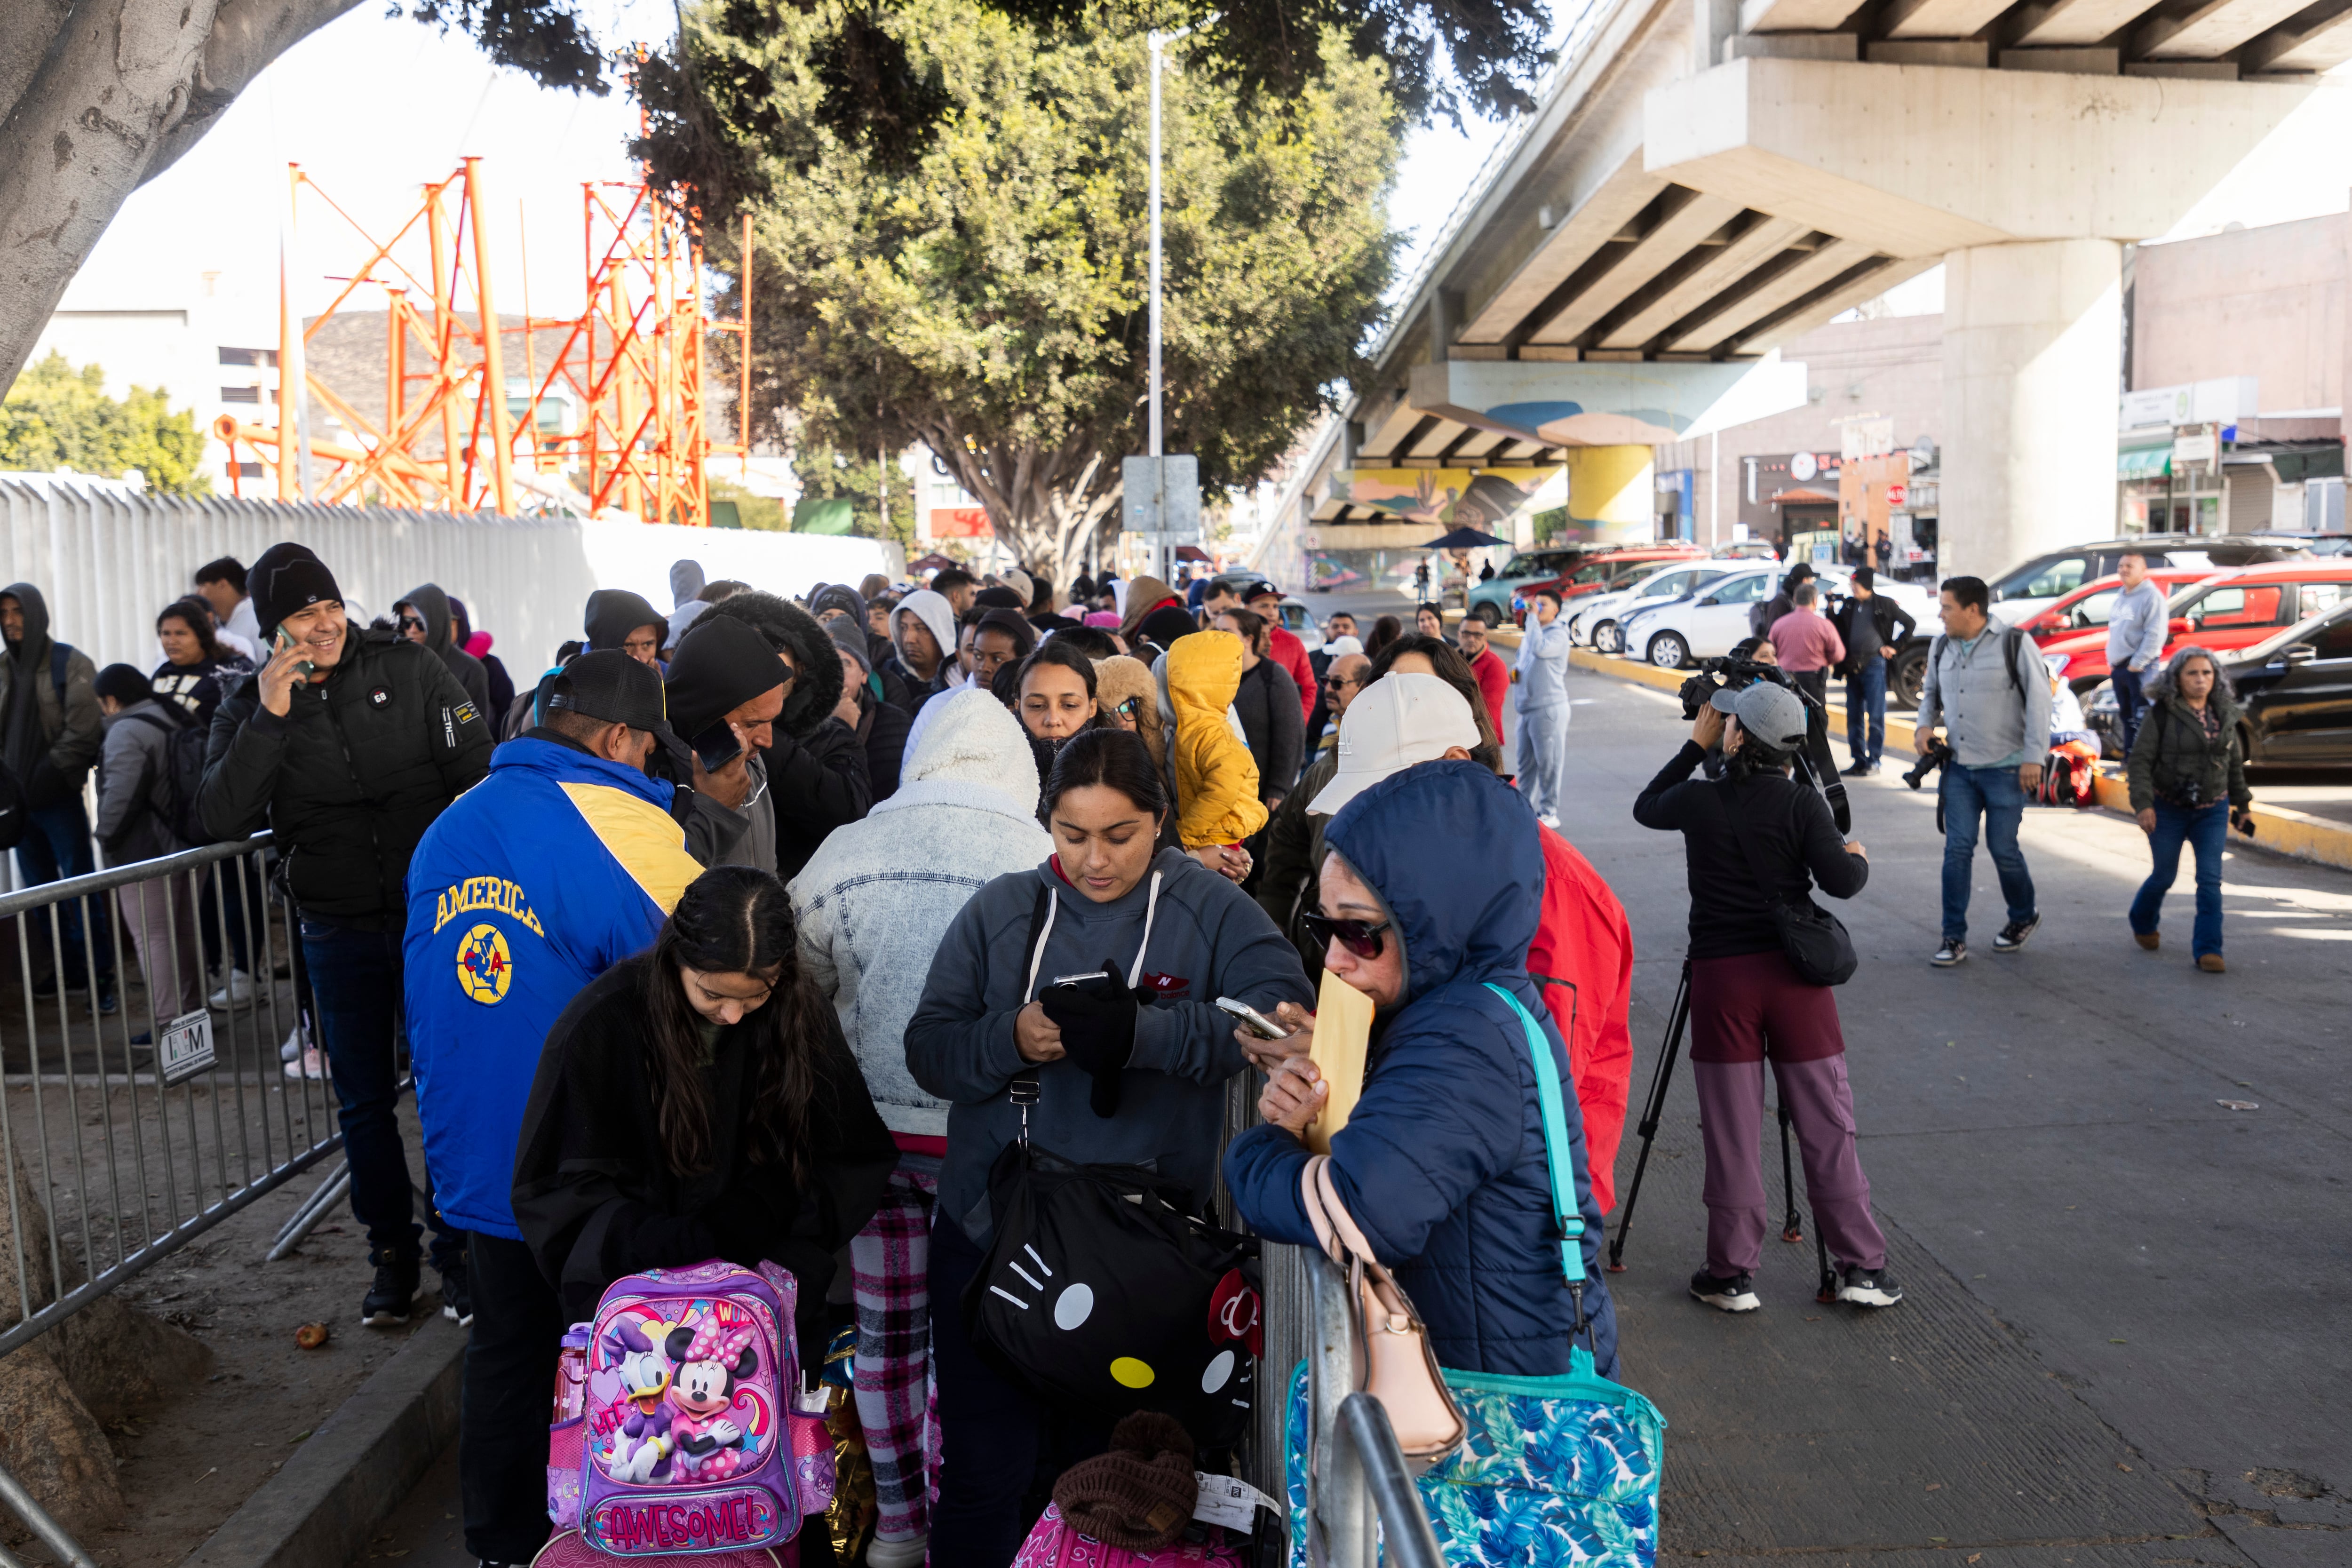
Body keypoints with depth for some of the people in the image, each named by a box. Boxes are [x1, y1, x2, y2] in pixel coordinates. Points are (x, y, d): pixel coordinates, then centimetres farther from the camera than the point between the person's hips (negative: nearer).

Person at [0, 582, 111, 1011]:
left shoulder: (71, 664, -4)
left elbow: (81, 733, -10)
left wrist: (46, 781, -14)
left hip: (59, 797, -5)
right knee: (39, 891, 11)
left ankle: (99, 978, -2)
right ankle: (58, 974, 20)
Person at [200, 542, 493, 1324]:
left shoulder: (408, 669, -2)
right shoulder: (250, 708, 0)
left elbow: (477, 769, -2)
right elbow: (220, 817, -13)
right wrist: (270, 718, -21)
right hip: (340, 930, 1)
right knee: (365, 1101, 9)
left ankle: (457, 1244, 22)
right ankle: (392, 1258, 24)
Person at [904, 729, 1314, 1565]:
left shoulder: (1208, 909, -4)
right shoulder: (999, 911, 2)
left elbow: (1285, 1008, -20)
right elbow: (927, 1049, -2)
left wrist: (1143, 1033, -32)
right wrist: (1011, 1039, -22)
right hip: (989, 1235, 1)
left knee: (1104, 1468, 18)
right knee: (986, 1474, 9)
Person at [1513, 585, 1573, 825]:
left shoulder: (1558, 635, -9)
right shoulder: (1531, 632, 16)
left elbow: (1540, 650, -29)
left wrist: (1533, 617, -21)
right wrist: (1515, 671, 6)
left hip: (1549, 707, -8)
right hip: (1526, 706, 8)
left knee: (1548, 762, -3)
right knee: (1525, 762, 13)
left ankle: (1549, 813, 4)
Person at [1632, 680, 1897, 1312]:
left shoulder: (1698, 799, -2)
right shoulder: (1802, 803, -5)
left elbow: (1646, 807, 18)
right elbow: (1841, 881, -11)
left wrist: (1695, 746, 22)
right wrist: (1859, 857, 11)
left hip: (1720, 976, 0)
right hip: (1794, 974, 0)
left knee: (1731, 1132, 5)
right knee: (1827, 1125, 8)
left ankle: (1732, 1275, 11)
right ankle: (1861, 1266, 15)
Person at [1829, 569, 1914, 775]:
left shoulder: (1884, 604, -2)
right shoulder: (1849, 605, 10)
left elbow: (1910, 624, 5)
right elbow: (1836, 627, 20)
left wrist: (1894, 646, 0)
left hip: (1874, 664, -5)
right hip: (1853, 666, 5)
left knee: (1875, 715, -3)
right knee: (1854, 716, 7)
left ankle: (1874, 760, 2)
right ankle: (1859, 760, 15)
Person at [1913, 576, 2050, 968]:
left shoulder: (2013, 643, -8)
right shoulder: (1941, 648, 8)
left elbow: (2039, 699, -8)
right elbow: (1932, 692, 24)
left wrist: (2034, 757, -13)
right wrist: (1924, 725, 4)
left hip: (2006, 769, -4)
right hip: (1958, 767, 4)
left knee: (2003, 848, 2)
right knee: (1958, 849, -2)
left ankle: (2023, 917, 29)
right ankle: (1954, 938, 3)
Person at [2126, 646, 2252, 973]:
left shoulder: (2224, 714, 4)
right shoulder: (2162, 714, -10)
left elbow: (2235, 763, 15)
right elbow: (2140, 760, -13)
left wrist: (2242, 804, 17)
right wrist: (2143, 804, -22)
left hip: (2213, 811, 3)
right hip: (2169, 810, -3)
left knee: (2210, 879, -6)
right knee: (2164, 875, 10)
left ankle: (2208, 949, -3)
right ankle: (2143, 923, 38)